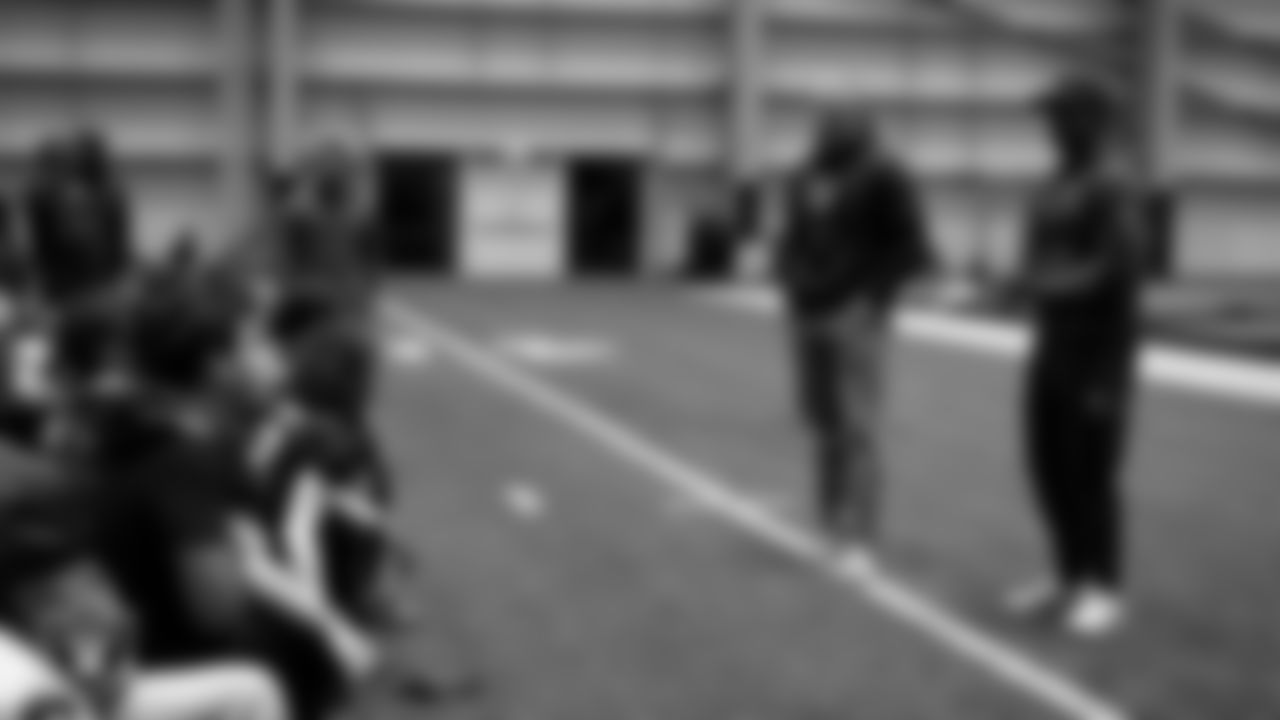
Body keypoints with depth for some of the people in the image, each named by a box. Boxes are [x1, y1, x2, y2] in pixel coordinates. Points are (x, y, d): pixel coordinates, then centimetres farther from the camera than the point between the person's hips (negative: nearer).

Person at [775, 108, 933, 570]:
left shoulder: (883, 179, -6)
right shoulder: (807, 180, 13)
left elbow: (912, 250, -7)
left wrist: (874, 297, -11)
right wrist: (792, 286, 9)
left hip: (854, 315, -6)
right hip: (807, 312, 6)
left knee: (856, 426, -8)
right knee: (820, 419, 8)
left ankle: (857, 540, -6)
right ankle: (830, 522, 18)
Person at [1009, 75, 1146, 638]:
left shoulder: (1113, 189, -15)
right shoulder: (1059, 186, 13)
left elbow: (1120, 278, -19)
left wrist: (1108, 374, -18)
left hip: (1095, 353, -8)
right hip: (1052, 348, 9)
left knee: (1091, 472, -2)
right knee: (1051, 467, 12)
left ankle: (1103, 591, 9)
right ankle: (1071, 578, 24)